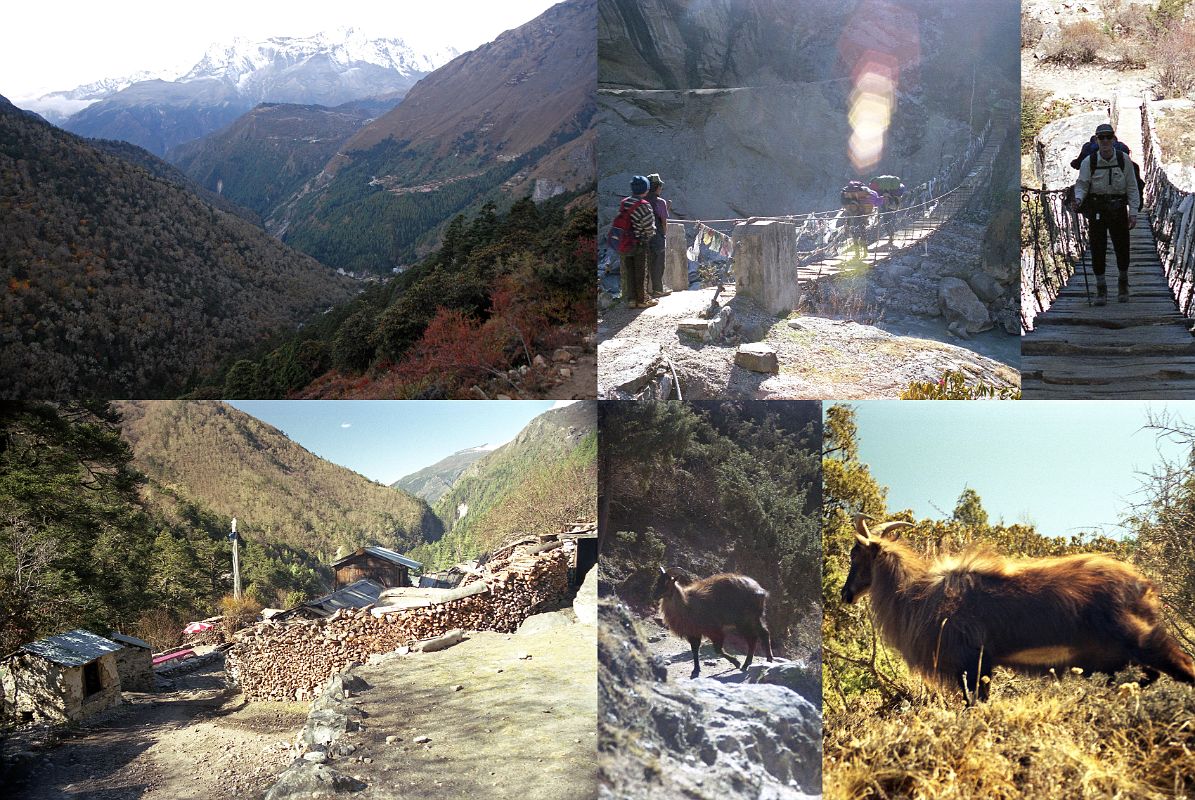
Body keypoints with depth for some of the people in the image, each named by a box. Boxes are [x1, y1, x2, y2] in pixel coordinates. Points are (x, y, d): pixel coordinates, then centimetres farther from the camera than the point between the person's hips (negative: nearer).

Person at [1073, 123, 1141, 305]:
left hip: (1118, 209, 1)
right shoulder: (1088, 162, -2)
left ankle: (1123, 283, 28)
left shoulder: (1124, 161, 0)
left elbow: (1132, 188, 2)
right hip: (1096, 210, 0)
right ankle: (1101, 289, 9)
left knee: (1122, 248, 3)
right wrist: (1078, 198, -25)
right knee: (1098, 249, -3)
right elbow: (1082, 184, -3)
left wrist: (1133, 212, -5)